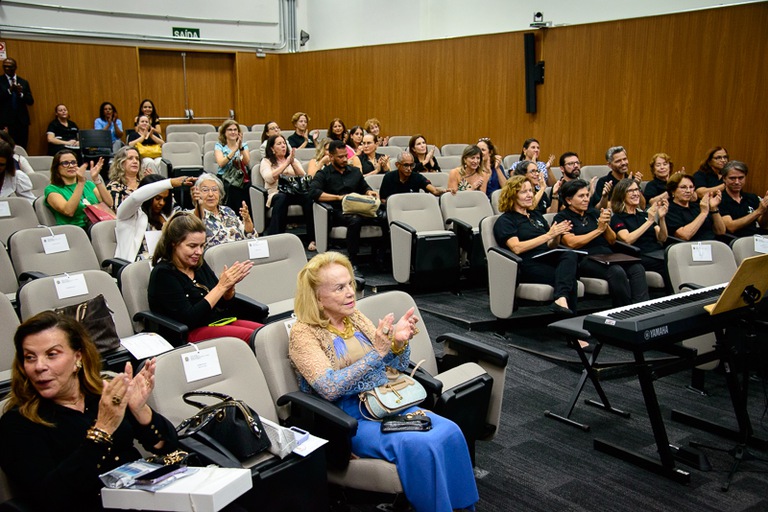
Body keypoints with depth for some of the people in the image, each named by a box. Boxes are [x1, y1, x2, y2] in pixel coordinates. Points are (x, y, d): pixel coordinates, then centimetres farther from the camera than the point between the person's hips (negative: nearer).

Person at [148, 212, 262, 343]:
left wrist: (230, 285, -4)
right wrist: (221, 286, -16)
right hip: (193, 332, -7)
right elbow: (188, 319, -16)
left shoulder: (199, 264, 13)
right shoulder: (163, 273, -7)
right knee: (252, 336, -31)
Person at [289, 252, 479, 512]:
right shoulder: (303, 332, -8)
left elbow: (398, 367, 11)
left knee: (450, 432, -18)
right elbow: (329, 388, -20)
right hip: (350, 419, -6)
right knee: (421, 446, -29)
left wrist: (399, 341, -12)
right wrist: (376, 353, -24)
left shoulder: (356, 317, 9)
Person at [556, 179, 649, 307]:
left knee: (637, 269, -23)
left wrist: (606, 225, -1)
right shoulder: (562, 218, 7)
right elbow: (571, 243, -11)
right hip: (585, 259, -6)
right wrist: (599, 229, -5)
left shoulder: (593, 213, 23)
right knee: (617, 272, -33)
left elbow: (612, 241, 20)